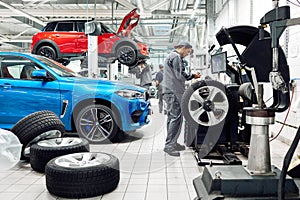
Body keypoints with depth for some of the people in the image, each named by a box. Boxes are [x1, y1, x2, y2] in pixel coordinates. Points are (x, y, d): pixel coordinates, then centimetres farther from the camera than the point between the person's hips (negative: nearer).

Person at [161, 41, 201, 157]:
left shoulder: (171, 56, 24)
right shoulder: (176, 57, -10)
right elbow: (180, 75, -18)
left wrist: (193, 76, 22)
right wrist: (192, 76, -2)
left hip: (169, 92, 11)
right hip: (174, 92, -11)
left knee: (172, 118, 13)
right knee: (176, 117, -10)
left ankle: (172, 143, 20)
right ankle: (169, 145, -9)